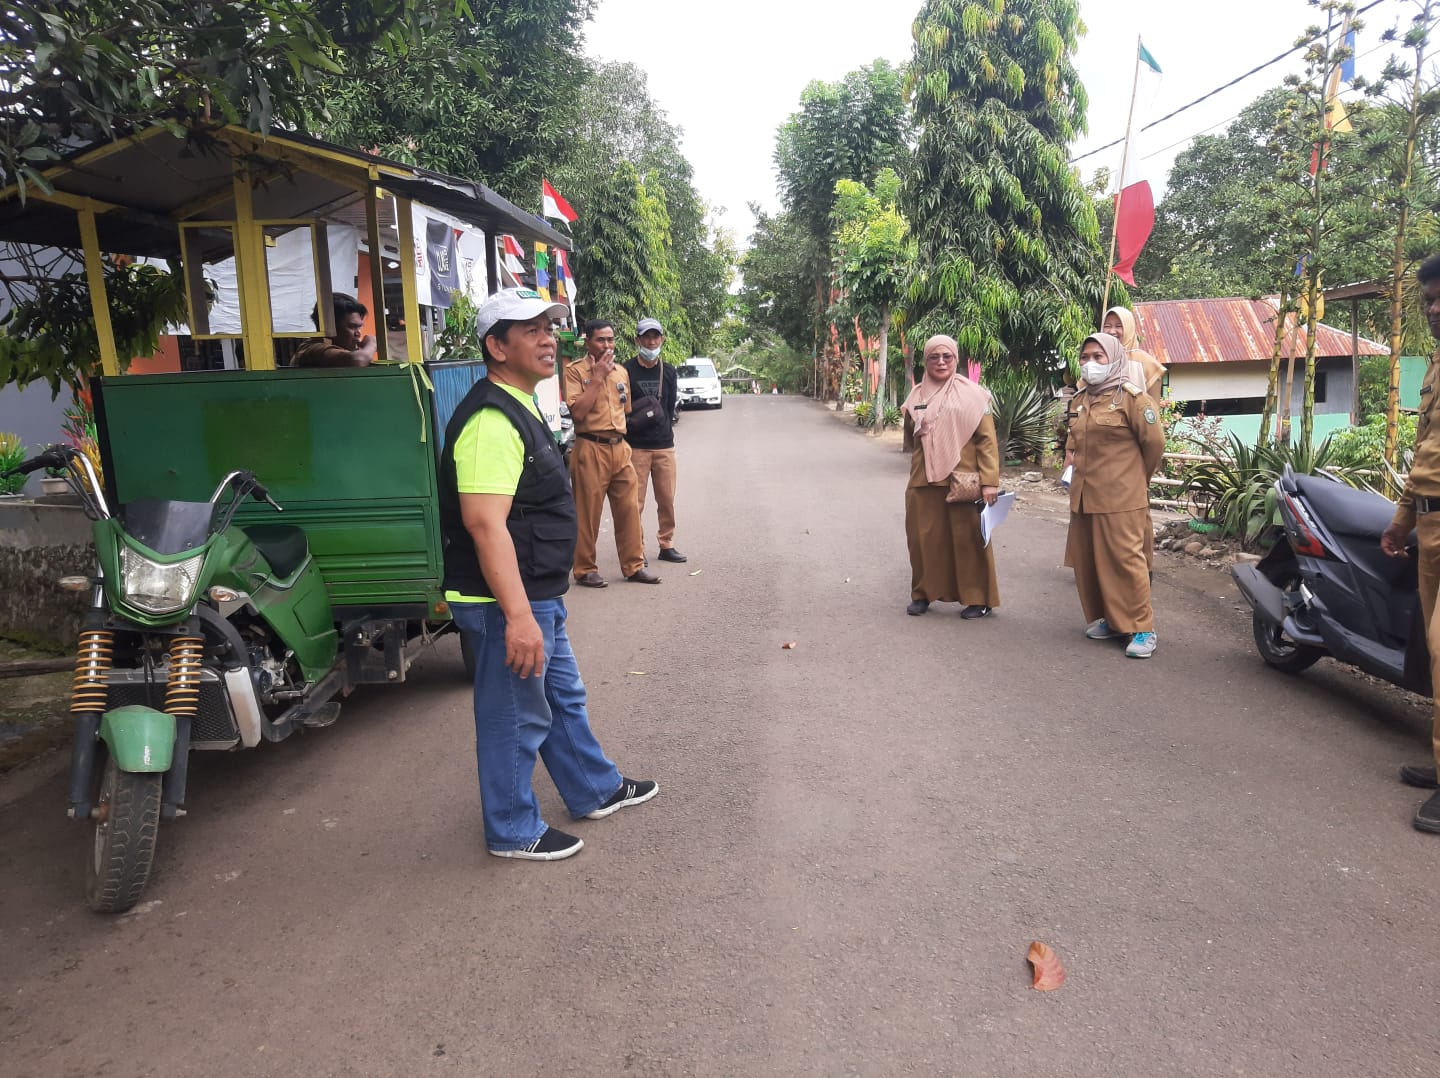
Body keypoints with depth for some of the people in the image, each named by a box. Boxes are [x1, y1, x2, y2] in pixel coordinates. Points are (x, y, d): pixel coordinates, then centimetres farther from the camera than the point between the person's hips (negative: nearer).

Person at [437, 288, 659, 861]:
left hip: (538, 596, 11)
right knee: (515, 718, 5)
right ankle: (513, 831, 23)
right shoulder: (491, 420, -22)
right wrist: (518, 616, -34)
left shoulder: (520, 407, 13)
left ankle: (596, 791, 41)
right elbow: (484, 522, -31)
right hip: (507, 603, -11)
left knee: (564, 696, 23)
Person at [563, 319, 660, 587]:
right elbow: (577, 412, -17)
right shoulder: (575, 371, -6)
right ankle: (585, 570, 12)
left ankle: (633, 565, 17)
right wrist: (598, 377, -15)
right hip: (590, 449, -6)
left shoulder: (621, 372, 14)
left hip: (620, 447, 6)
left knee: (629, 508, 7)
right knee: (588, 513, 0)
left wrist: (624, 442, 16)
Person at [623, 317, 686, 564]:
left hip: (664, 444, 4)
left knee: (667, 499, 7)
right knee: (635, 501, -1)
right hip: (635, 446, -4)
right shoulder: (626, 371, -2)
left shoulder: (669, 372, 11)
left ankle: (667, 545, 18)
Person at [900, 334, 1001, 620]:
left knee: (968, 539, 2)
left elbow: (987, 440, -5)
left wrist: (989, 481, -12)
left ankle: (978, 599, 14)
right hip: (924, 482, 4)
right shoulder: (917, 396, 10)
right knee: (923, 538, 7)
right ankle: (923, 593, 22)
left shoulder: (972, 394, -2)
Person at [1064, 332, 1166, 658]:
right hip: (1084, 495, 7)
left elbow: (1155, 441, -5)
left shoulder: (1131, 396, -7)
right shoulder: (1079, 399, 14)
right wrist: (1074, 463, 15)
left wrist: (1136, 478, 5)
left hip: (1120, 497, -7)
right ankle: (1107, 619, 23)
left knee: (1125, 559, -6)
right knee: (1087, 561, 9)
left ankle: (1141, 628, 2)